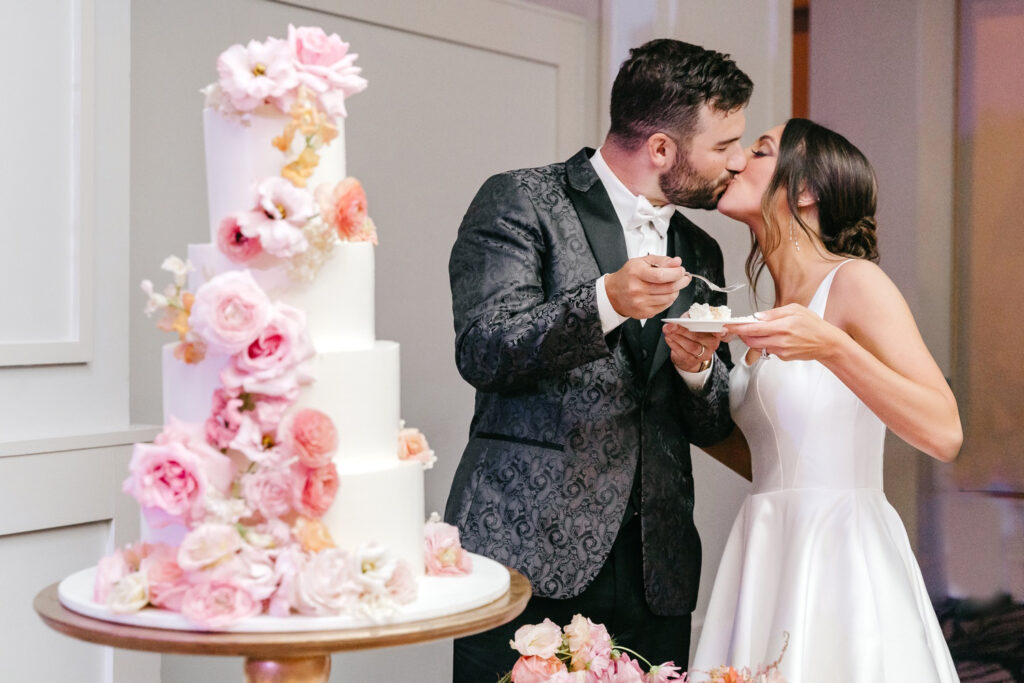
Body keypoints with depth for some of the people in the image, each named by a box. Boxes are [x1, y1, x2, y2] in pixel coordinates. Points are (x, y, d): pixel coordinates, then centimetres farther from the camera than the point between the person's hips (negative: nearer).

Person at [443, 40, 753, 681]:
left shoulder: (698, 253, 17)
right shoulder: (521, 201, 0)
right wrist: (605, 302, -25)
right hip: (528, 552, -5)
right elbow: (482, 352, -12)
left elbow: (716, 426, 17)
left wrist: (698, 369, -5)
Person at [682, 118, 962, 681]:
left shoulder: (855, 281, -9)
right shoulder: (772, 315, 13)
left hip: (840, 547, -7)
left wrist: (830, 346, -28)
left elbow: (944, 433, -18)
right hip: (770, 555, 7)